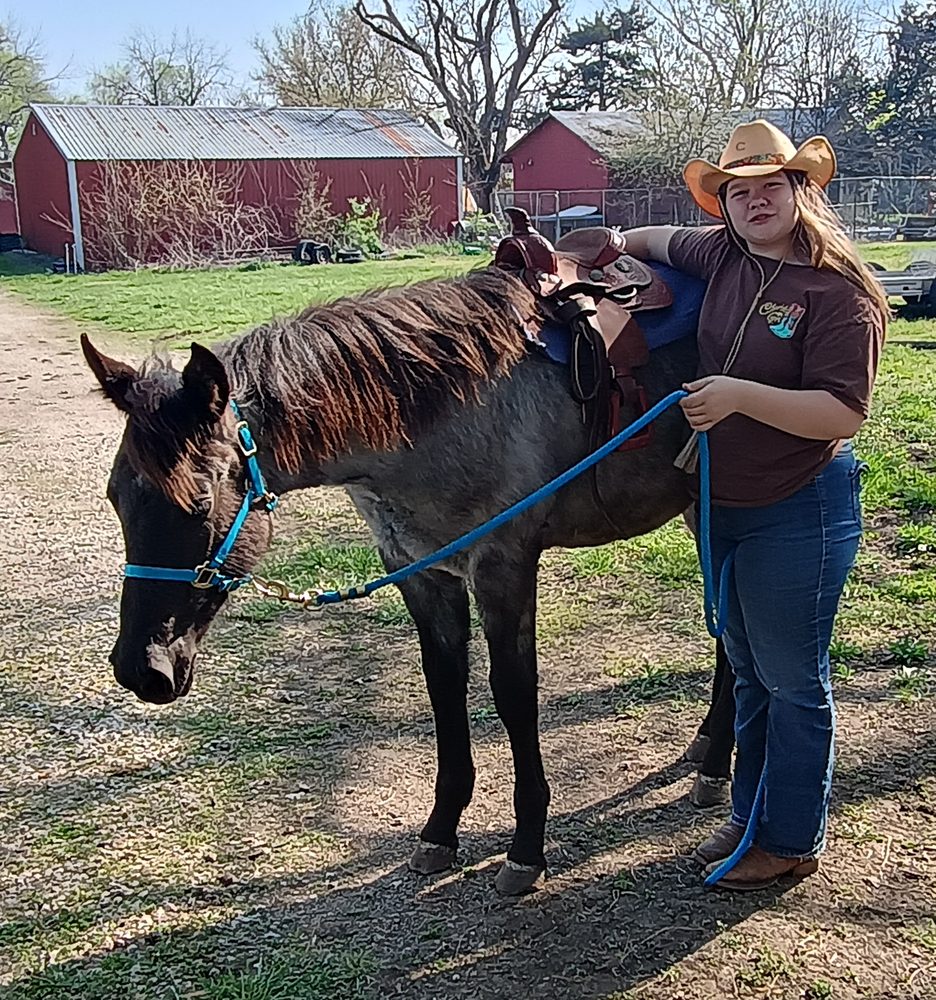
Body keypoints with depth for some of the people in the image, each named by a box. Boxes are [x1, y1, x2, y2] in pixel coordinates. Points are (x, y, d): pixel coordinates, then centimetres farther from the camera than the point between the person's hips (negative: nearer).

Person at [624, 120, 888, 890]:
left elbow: (844, 414, -25)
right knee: (749, 670, 21)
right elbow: (655, 241, 23)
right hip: (723, 507, 7)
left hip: (800, 515, -7)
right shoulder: (722, 255, 1)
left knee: (793, 681, 8)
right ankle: (751, 814, 39)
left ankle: (793, 840, 27)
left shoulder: (840, 291, -18)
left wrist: (740, 396, -33)